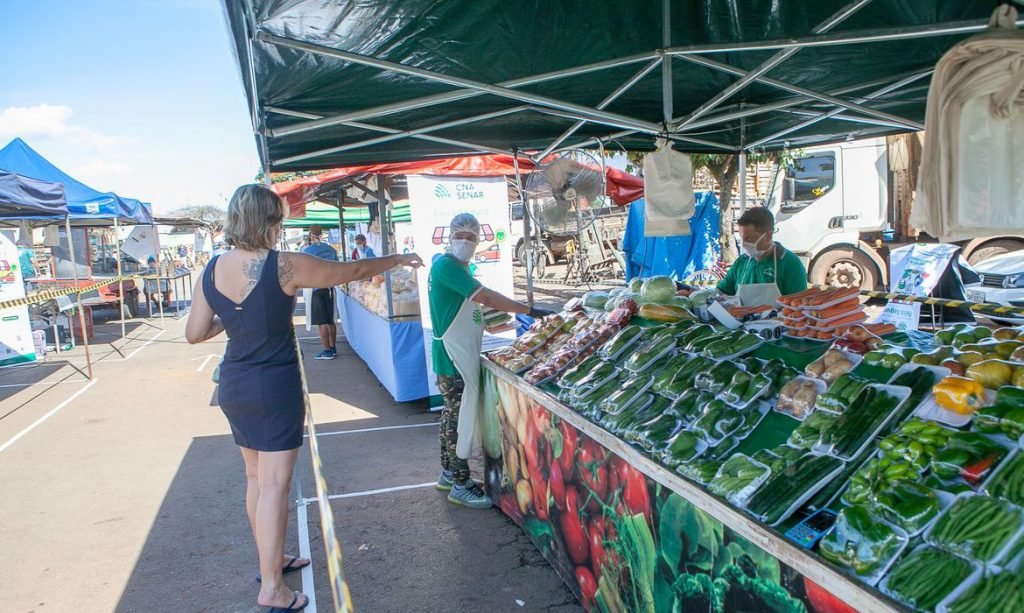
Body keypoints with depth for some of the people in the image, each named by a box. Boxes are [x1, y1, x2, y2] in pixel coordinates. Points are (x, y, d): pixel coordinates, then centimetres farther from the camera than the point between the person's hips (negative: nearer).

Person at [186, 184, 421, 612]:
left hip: (234, 388, 6)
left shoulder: (211, 271, 0)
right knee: (274, 484, 0)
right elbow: (352, 271, -7)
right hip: (274, 388, -6)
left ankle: (272, 559, 34)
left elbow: (195, 334, 4)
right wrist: (399, 260, 7)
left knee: (256, 477, 18)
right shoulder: (285, 267, -16)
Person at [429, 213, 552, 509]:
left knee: (453, 412, 18)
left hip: (458, 353, 10)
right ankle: (460, 485, 8)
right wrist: (530, 311, -25)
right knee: (461, 416, -3)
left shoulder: (456, 267, 13)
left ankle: (448, 472, 31)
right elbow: (485, 296, -25)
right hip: (453, 354, -10)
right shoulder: (446, 265, -18)